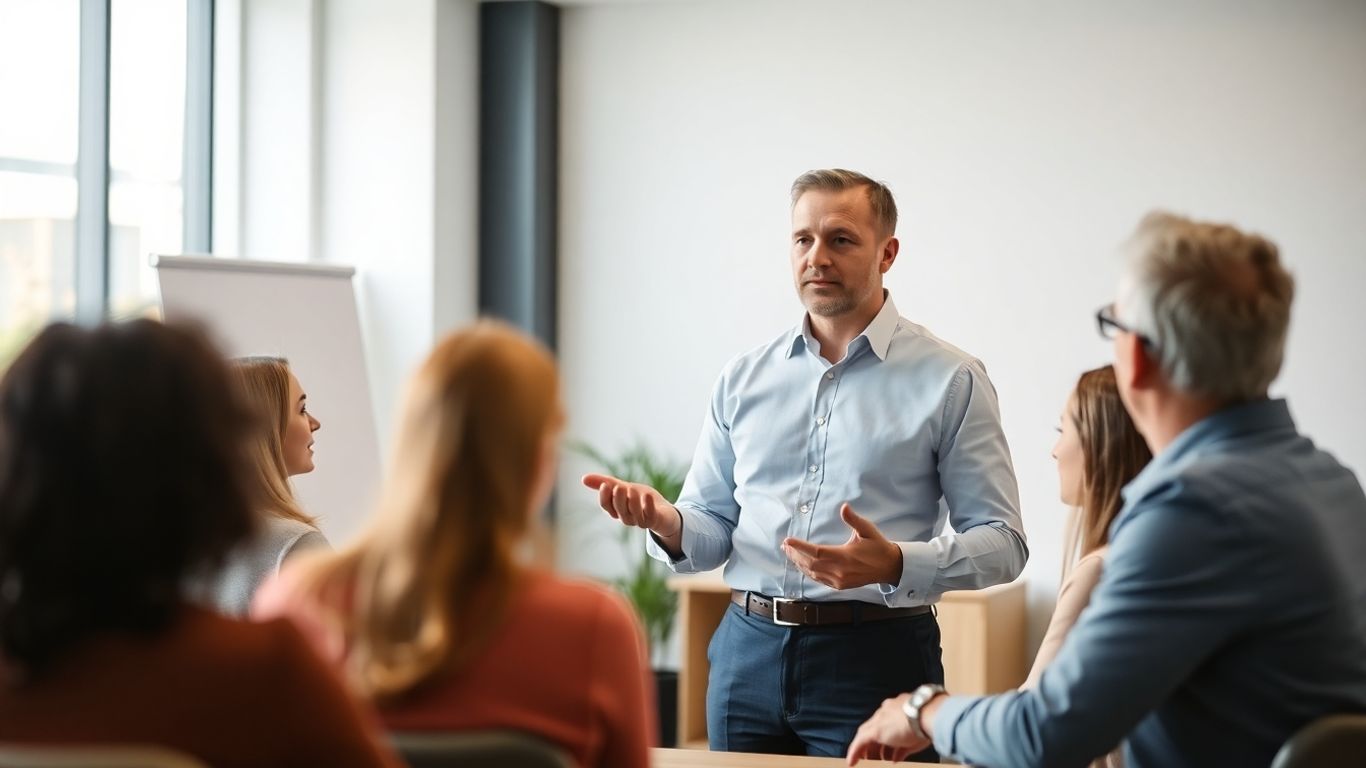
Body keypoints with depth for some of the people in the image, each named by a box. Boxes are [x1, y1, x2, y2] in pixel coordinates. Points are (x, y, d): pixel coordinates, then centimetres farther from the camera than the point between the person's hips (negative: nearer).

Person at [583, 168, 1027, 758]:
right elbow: (713, 529, 12)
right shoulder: (744, 378, 10)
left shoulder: (950, 379, -3)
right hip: (749, 650, 4)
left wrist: (894, 564, -24)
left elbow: (1001, 542, -6)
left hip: (874, 659, -3)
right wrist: (665, 521, -11)